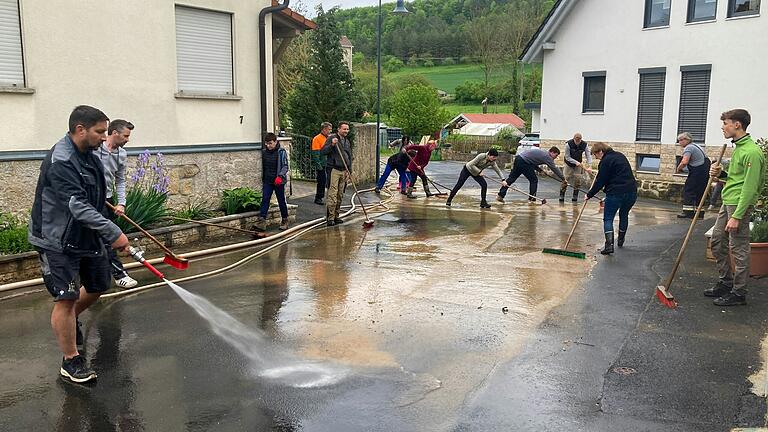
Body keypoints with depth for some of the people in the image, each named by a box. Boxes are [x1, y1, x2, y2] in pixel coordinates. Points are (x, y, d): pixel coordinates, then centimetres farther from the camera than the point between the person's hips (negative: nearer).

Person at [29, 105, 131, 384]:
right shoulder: (60, 162, -24)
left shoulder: (89, 155, 5)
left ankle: (70, 320, 45)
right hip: (57, 242, -9)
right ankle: (71, 362, 5)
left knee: (99, 285, 17)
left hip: (87, 236, 9)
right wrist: (113, 233, -33)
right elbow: (78, 206, -31)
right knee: (66, 297, -7)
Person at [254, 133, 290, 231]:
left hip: (278, 181, -4)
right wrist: (262, 178, 18)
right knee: (265, 200, -5)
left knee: (281, 201, 7)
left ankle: (284, 221, 20)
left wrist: (280, 176, -24)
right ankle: (261, 221, -10)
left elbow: (285, 166, -11)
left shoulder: (282, 152, -8)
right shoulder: (264, 152, 7)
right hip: (267, 181, 4)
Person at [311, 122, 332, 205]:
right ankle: (318, 198, 9)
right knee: (321, 182, -2)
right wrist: (318, 165, -18)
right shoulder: (317, 139, -9)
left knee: (329, 182, 8)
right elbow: (315, 154, -13)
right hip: (322, 165, -7)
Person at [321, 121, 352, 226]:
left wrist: (348, 170, 12)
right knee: (332, 195, -12)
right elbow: (323, 152, -10)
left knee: (340, 196, 9)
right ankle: (330, 218, -11)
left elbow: (350, 156, 22)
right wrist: (332, 145, -26)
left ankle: (336, 216, 17)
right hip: (334, 170, -7)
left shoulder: (347, 141, 18)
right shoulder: (331, 138, -4)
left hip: (344, 171, 7)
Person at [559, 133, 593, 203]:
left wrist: (589, 166, -32)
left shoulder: (585, 145, -18)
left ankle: (575, 197, 8)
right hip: (569, 164, -2)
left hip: (578, 164, 2)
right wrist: (576, 162, -30)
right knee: (565, 179, -8)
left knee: (578, 180, -4)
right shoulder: (568, 144, -25)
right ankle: (561, 196, 2)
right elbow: (567, 157, -19)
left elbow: (588, 156, -18)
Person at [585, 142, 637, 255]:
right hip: (632, 191, 8)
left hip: (616, 193, -8)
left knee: (608, 219, -1)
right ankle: (621, 241, 37)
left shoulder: (605, 162, -8)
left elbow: (600, 182, -8)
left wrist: (589, 195, 3)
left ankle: (609, 244, -15)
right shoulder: (620, 156, 18)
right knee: (624, 215, 25)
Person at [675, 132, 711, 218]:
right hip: (705, 171, 10)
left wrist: (678, 169, -8)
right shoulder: (695, 146, 22)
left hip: (698, 171, -10)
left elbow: (684, 162, -24)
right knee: (700, 192, 13)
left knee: (689, 190, -5)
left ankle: (688, 212, -7)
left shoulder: (688, 148, -10)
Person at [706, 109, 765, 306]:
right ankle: (725, 282, 28)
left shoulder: (751, 152, -18)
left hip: (740, 204, -10)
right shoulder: (738, 148, 14)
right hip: (727, 201, 10)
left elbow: (749, 187, -21)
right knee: (717, 242, 15)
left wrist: (737, 216, -23)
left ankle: (738, 293, 8)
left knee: (738, 249, -2)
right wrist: (721, 174, 4)